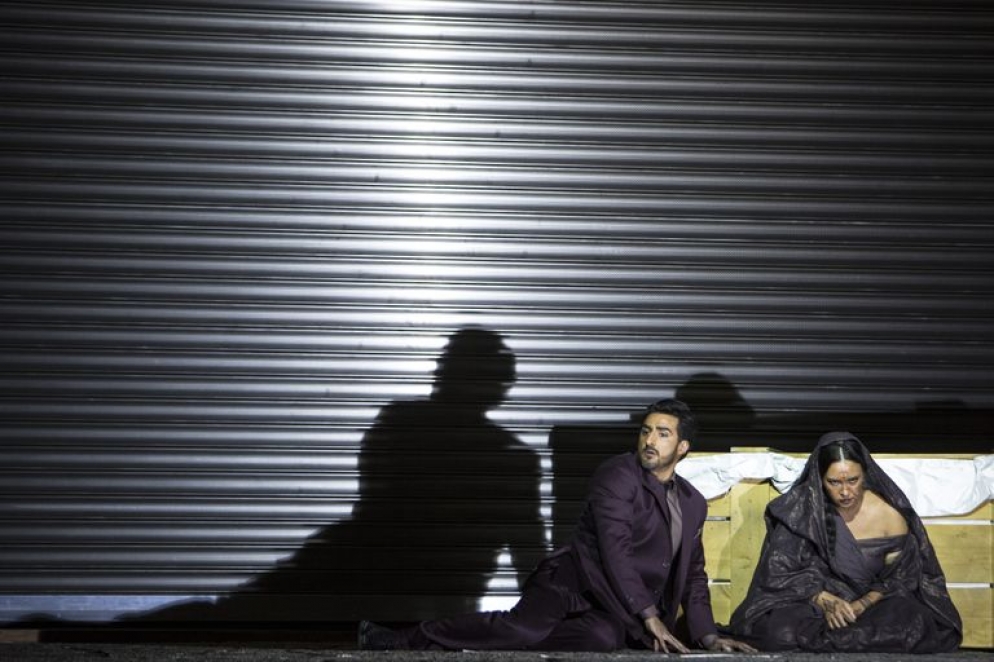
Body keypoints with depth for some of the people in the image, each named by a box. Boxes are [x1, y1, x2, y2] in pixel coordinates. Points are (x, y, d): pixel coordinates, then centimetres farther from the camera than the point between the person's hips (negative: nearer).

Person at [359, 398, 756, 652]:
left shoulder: (693, 504, 16)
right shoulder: (617, 475, -5)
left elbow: (694, 575, 24)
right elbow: (615, 549, -15)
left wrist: (708, 636, 11)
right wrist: (650, 617, -20)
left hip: (619, 612, 5)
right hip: (578, 580, -5)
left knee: (606, 637, -33)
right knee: (524, 626, -34)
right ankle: (400, 640, -27)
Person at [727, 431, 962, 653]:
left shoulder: (889, 514, -8)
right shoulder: (801, 508, -10)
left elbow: (900, 577, 0)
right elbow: (779, 571, -8)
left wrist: (861, 605, -18)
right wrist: (824, 600, -23)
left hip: (873, 603, 1)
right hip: (812, 603, -1)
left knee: (911, 630, -33)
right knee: (780, 630, -35)